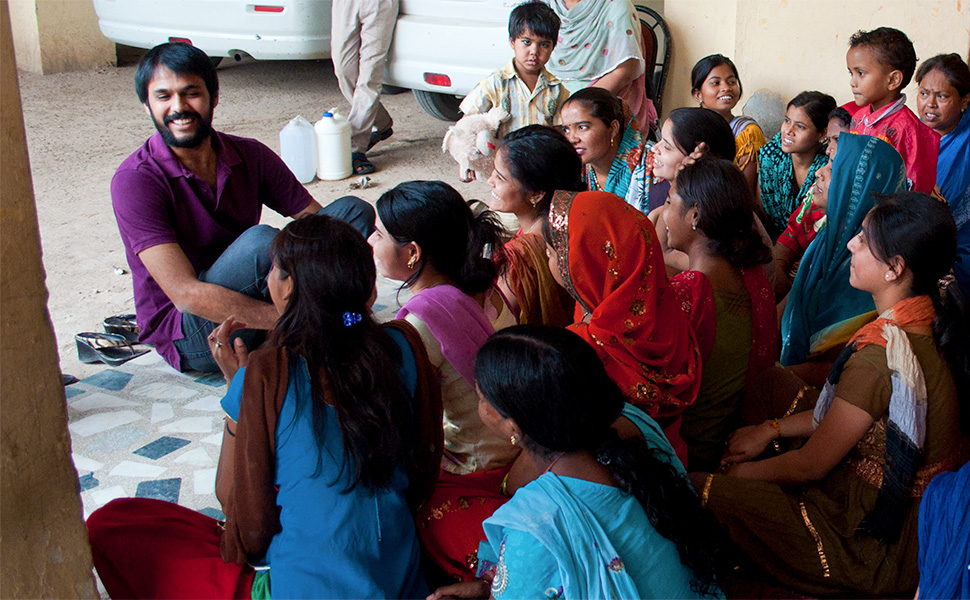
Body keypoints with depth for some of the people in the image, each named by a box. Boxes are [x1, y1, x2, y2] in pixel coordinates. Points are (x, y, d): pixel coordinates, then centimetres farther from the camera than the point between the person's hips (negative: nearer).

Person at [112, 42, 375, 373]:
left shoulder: (250, 156, 1)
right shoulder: (135, 180, -17)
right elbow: (185, 294, -26)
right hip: (187, 338, -6)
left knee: (352, 210, -6)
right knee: (260, 241, -34)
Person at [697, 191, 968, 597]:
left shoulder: (881, 356, -32)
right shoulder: (930, 324, -3)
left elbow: (810, 465, -19)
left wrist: (740, 473, -1)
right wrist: (772, 430, 9)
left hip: (877, 548, -10)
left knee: (697, 495, -19)